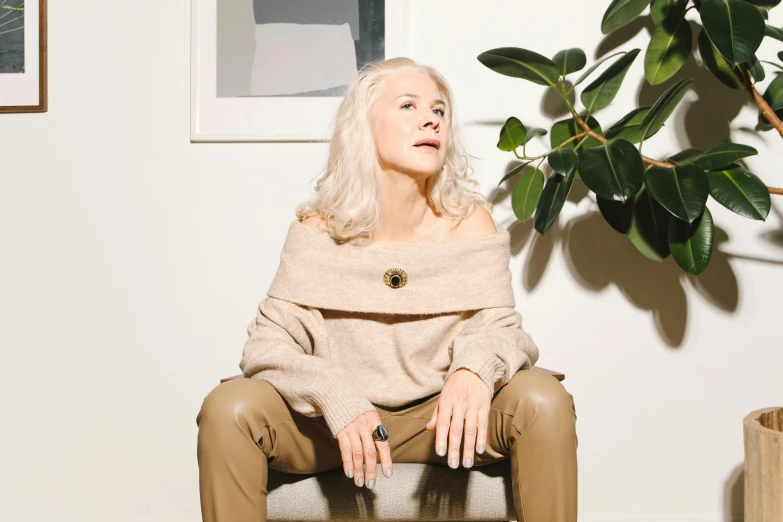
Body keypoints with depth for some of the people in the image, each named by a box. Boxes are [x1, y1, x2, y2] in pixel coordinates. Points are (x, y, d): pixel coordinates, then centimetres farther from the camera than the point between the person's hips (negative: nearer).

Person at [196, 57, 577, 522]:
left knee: (545, 400, -25)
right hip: (334, 422, 0)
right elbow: (267, 342, -9)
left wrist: (476, 365, -32)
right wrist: (337, 400, -29)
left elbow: (501, 327, -6)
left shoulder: (469, 221, -7)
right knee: (229, 407, -25)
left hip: (438, 418, 1)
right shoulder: (319, 230, -8)